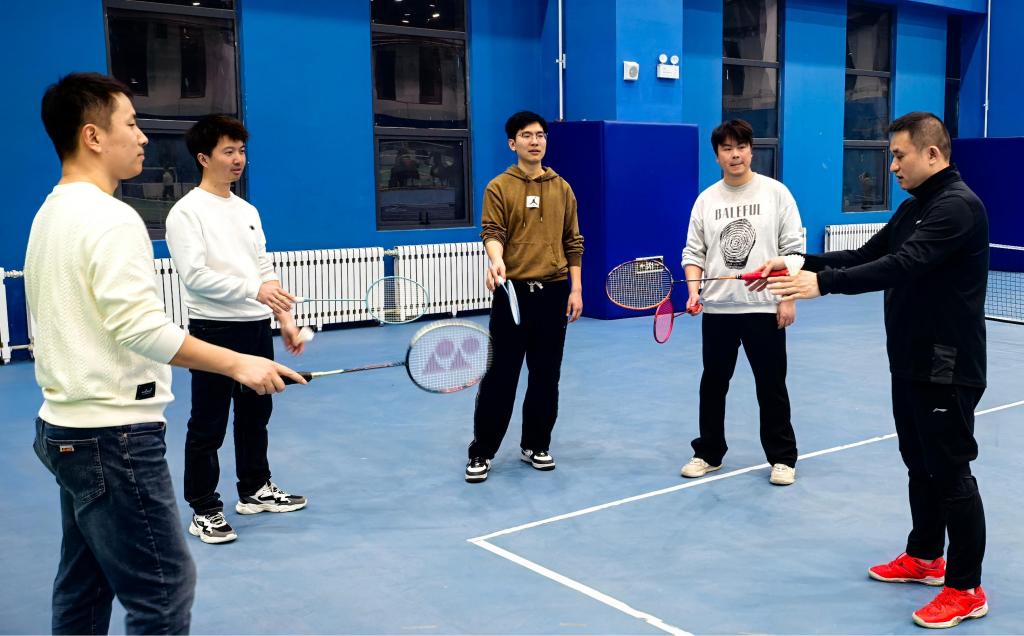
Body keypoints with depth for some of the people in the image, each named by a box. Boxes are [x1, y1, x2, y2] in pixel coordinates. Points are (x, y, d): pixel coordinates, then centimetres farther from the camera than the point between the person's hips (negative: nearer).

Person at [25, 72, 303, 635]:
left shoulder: (50, 213, 13)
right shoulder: (110, 218, -17)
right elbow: (140, 326, -24)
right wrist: (237, 363, -21)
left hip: (63, 426, 10)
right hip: (114, 435, -10)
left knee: (83, 587, 16)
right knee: (163, 590, -4)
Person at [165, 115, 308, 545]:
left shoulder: (248, 211, 14)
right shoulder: (187, 212, -9)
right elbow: (195, 276, -18)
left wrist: (285, 319, 11)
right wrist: (253, 289, -26)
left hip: (256, 327, 7)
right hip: (215, 330, -7)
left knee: (256, 415, 17)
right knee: (208, 427, 2)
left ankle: (255, 491, 32)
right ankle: (204, 510, 12)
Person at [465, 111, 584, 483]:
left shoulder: (562, 188, 10)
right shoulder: (498, 188, 1)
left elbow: (573, 241, 11)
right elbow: (492, 232, -9)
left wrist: (575, 288, 5)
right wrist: (496, 260, -31)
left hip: (553, 292, 3)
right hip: (512, 291, -3)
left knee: (546, 375, 10)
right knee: (500, 376, 0)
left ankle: (536, 445, 24)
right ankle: (482, 452, 10)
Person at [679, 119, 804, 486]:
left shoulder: (776, 193, -2)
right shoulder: (706, 199, 5)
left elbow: (792, 249, -3)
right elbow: (694, 252, 5)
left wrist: (788, 298, -9)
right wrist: (694, 291, -11)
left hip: (765, 307, -3)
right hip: (717, 308, 3)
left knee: (771, 386, 5)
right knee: (713, 384, 11)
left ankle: (782, 458, 18)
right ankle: (708, 453, 25)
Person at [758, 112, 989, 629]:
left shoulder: (957, 206, -18)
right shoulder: (914, 207, 13)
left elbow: (901, 266, -30)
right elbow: (866, 255, 12)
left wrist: (822, 283, -36)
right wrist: (798, 264, -1)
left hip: (947, 368, -9)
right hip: (912, 363, 10)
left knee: (950, 473, -2)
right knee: (920, 465, 19)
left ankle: (967, 590, 9)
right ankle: (925, 557, 34)